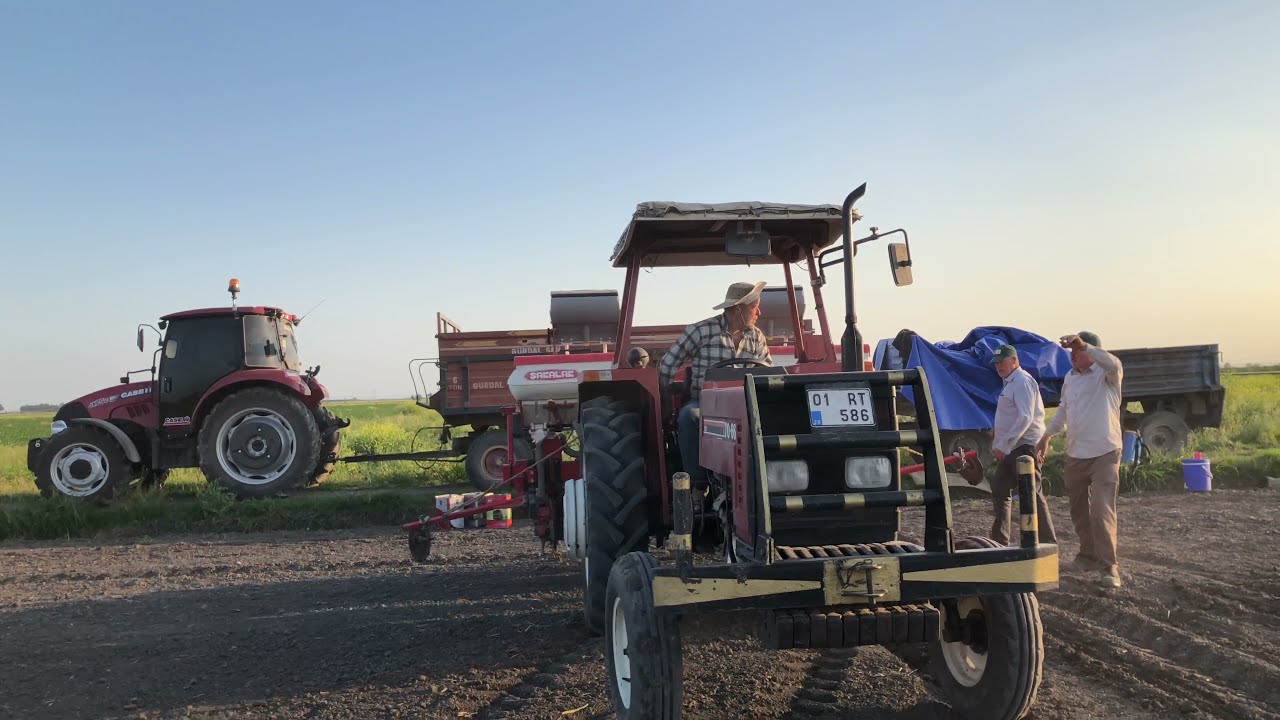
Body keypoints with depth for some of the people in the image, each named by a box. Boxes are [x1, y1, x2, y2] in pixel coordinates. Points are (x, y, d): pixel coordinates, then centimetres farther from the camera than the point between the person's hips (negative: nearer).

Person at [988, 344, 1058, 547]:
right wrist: (999, 429, 11)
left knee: (1032, 494, -10)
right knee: (999, 490, 16)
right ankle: (1000, 539, 25)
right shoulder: (1010, 382, 19)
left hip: (1024, 446, -11)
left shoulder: (1022, 381, -13)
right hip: (1011, 447, 11)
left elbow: (1025, 417, -22)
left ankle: (1047, 542, -5)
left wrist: (1004, 444, -23)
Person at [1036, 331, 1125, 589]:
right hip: (1075, 454, 7)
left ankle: (1109, 566, -6)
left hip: (1105, 454, -7)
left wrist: (1084, 345, -37)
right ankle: (1089, 554, 33)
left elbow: (1114, 365, -34)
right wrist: (1047, 436, 23)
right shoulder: (1069, 378, 12)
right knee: (1078, 509, 15)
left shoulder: (1106, 375, -8)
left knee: (1102, 510, -14)